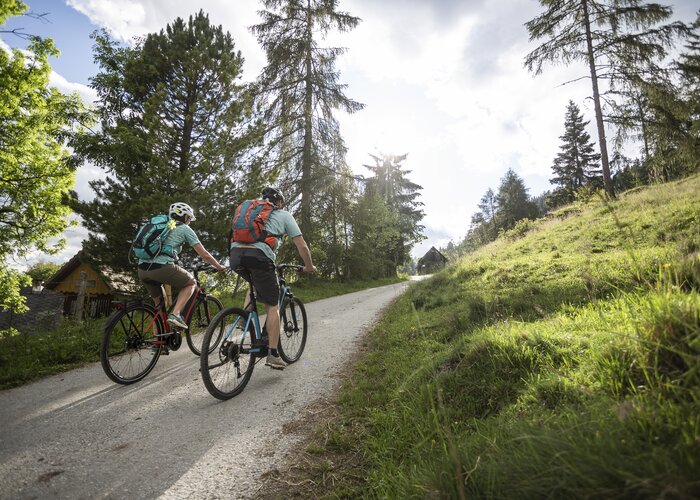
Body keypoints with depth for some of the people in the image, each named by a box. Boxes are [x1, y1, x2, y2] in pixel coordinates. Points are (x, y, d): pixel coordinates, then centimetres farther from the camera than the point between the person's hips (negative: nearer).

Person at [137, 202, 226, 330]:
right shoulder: (185, 229, 11)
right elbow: (204, 254, 9)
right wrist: (219, 266, 24)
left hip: (142, 269, 7)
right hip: (161, 267, -7)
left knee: (159, 304, 24)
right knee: (191, 282, 18)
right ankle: (175, 314, -1)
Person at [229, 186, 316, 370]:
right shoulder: (284, 215, 21)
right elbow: (302, 246, 17)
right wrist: (309, 266, 32)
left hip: (234, 253, 5)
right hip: (258, 255, -5)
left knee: (256, 284, 36)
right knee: (272, 306, 8)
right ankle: (273, 355, 8)